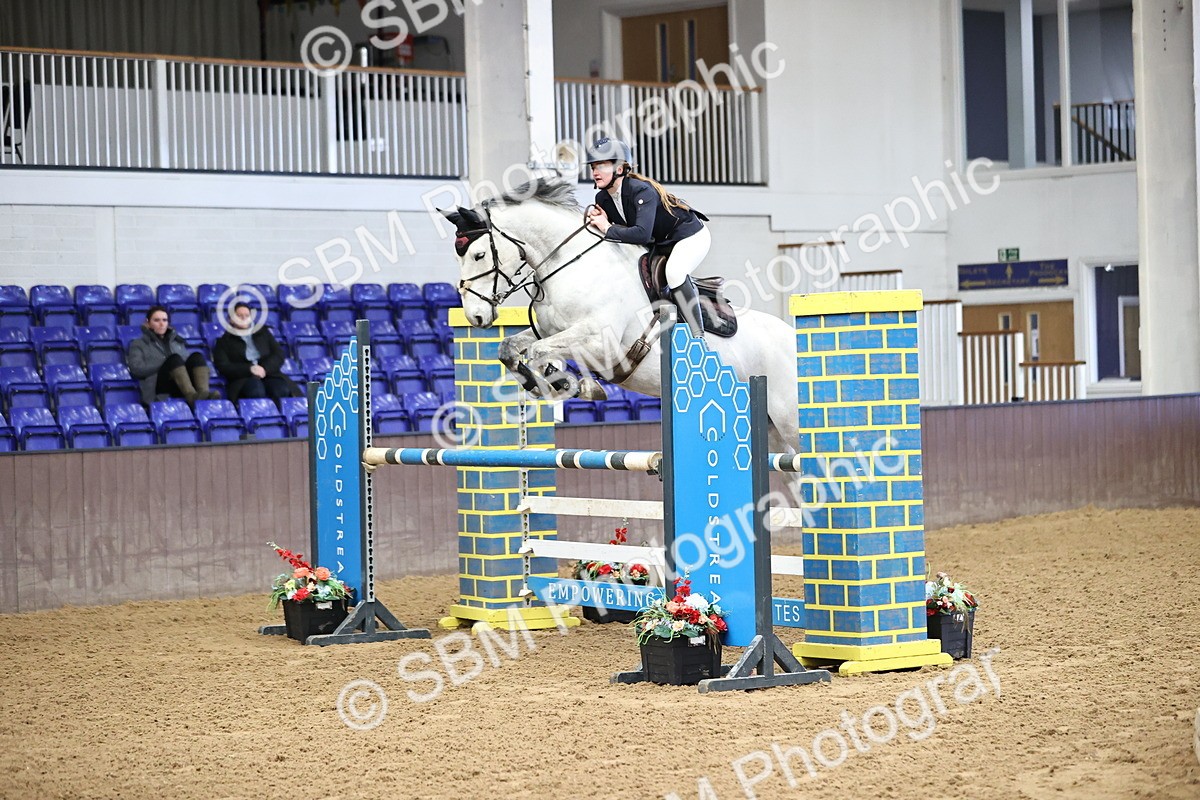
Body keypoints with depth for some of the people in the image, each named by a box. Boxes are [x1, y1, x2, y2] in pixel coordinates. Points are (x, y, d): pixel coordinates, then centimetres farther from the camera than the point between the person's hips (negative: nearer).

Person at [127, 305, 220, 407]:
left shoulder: (177, 341, 32)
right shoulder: (139, 344, 21)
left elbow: (190, 363, 17)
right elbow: (136, 368, 1)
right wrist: (165, 365, -5)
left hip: (184, 387, 4)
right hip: (160, 385, -3)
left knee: (196, 356, -25)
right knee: (174, 358, -32)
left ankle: (203, 393, -51)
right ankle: (192, 396, -57)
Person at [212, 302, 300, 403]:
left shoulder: (263, 333, 26)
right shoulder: (225, 341, 17)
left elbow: (279, 355, 14)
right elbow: (223, 366, 3)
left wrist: (265, 368, -7)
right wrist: (249, 369, -13)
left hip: (268, 374, 3)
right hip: (242, 379, -3)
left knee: (282, 391, -35)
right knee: (257, 392, -40)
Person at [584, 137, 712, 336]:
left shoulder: (641, 191, -32)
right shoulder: (602, 198, -6)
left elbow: (642, 234, -43)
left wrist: (608, 229, -34)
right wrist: (600, 219, -21)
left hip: (690, 235, -9)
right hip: (659, 243, 9)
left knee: (674, 272, -34)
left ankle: (698, 336, -31)